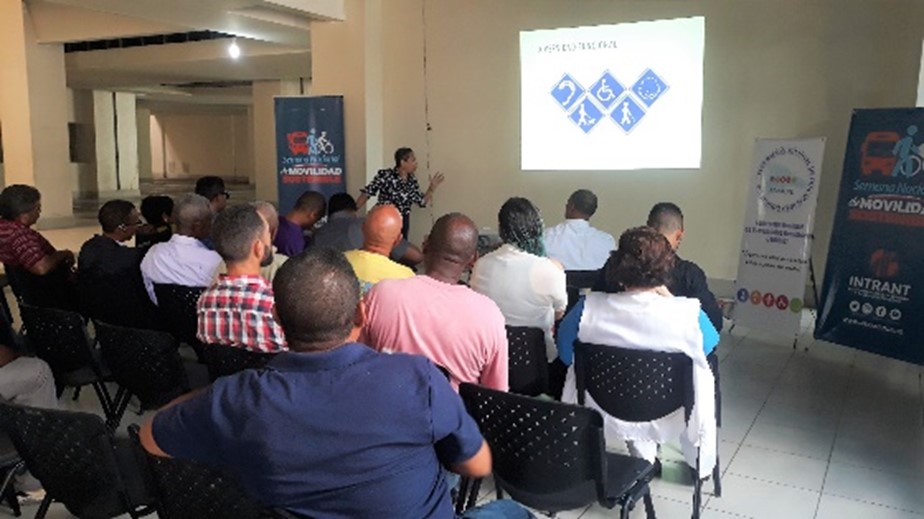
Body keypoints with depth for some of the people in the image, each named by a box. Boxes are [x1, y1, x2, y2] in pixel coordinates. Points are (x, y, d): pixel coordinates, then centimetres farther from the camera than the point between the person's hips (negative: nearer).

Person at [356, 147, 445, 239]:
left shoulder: (412, 180, 3)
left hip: (403, 222, 6)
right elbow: (367, 192, -10)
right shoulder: (385, 175, -14)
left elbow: (422, 202, 9)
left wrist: (432, 187, -1)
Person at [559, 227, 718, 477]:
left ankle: (644, 460, 48)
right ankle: (701, 465, 47)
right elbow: (710, 343, -3)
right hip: (665, 421, -1)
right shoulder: (689, 314, -27)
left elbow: (565, 352, -5)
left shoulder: (589, 308, -24)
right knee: (700, 372, 30)